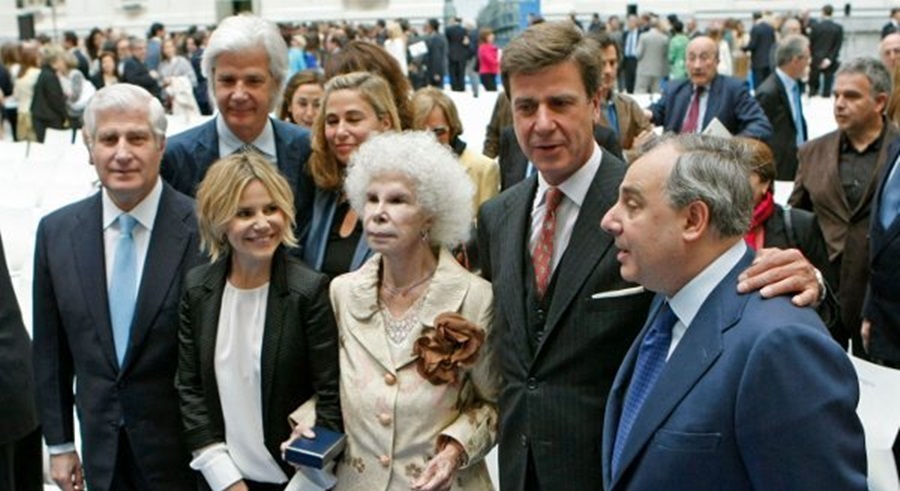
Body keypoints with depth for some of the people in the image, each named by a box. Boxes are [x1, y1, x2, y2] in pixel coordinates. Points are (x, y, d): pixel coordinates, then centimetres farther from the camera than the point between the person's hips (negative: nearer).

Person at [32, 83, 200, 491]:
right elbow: (50, 349, 6)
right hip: (102, 453, 3)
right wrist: (59, 442, 7)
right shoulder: (56, 232, -1)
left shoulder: (203, 228, -14)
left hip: (184, 446, -3)